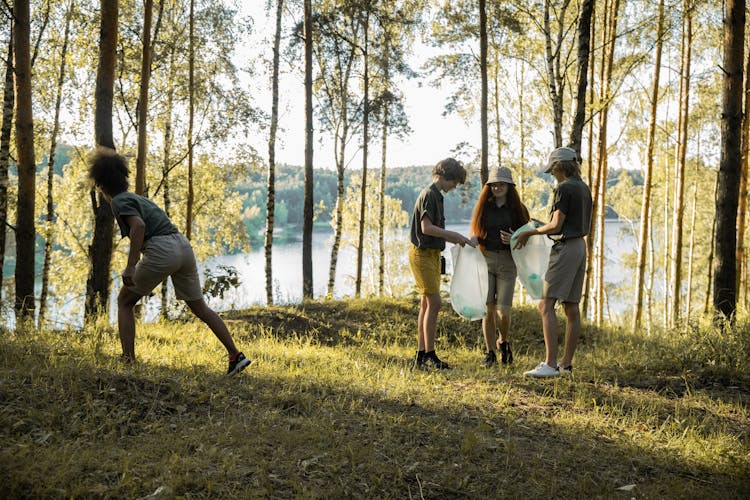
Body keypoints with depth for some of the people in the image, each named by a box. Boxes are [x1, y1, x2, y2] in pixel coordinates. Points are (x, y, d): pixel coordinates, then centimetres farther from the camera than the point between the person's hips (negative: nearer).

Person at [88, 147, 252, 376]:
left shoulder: (119, 201, 1)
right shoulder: (137, 198, 27)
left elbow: (138, 226, -17)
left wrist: (130, 266, -20)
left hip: (162, 251, -8)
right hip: (183, 245, 8)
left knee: (124, 302, 12)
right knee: (199, 307, 16)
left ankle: (128, 361, 6)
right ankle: (236, 355, 11)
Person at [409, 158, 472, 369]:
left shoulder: (436, 196, 18)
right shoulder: (429, 195, -13)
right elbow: (427, 227, -22)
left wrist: (453, 239, 11)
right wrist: (454, 235, -16)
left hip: (432, 254, 10)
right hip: (423, 254, -10)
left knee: (427, 304, 8)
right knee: (434, 302, -11)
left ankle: (421, 356, 12)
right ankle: (429, 354, -6)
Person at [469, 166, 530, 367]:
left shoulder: (518, 209, 3)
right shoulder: (482, 207, 8)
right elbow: (473, 233, 14)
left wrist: (514, 240, -15)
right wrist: (474, 240, -10)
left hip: (507, 262, -1)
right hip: (485, 260, 1)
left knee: (503, 311, -6)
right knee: (488, 309, -2)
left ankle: (503, 342, 25)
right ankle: (490, 353, 13)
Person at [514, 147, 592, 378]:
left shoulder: (564, 188, -13)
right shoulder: (584, 188, 15)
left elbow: (556, 225, -19)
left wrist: (530, 232, -5)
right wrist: (544, 228, 22)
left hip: (565, 248, -10)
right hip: (580, 246, 10)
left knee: (546, 305, -11)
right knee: (571, 308, 9)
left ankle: (550, 364, -16)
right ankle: (566, 363, 14)